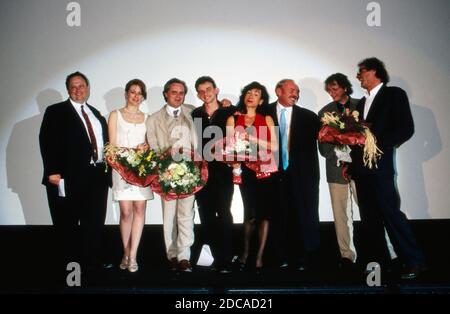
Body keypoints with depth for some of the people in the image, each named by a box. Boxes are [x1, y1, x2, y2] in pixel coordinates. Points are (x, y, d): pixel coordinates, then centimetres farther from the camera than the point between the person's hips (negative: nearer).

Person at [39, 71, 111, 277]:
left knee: (95, 222, 10)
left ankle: (93, 263, 22)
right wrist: (53, 171, -15)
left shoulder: (97, 114, 19)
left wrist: (106, 167, 9)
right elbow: (47, 142, -7)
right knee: (67, 224, 4)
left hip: (97, 177, 5)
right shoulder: (55, 112, 1)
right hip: (69, 177, -5)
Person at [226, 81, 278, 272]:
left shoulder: (267, 119, 10)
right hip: (245, 171, -1)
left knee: (265, 213, -2)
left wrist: (252, 138, -9)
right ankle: (246, 251, 17)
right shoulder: (233, 119, 10)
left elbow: (274, 146, 1)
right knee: (251, 213, -7)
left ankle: (259, 256, 8)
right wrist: (233, 161, -15)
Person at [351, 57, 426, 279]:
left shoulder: (394, 94, 1)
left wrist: (380, 145, -17)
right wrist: (350, 161, 9)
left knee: (390, 211, -11)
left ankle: (413, 261, -1)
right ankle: (378, 260, 17)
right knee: (369, 217, 8)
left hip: (380, 165, -7)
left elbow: (406, 128, -8)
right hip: (360, 167, 7)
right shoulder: (362, 103, 21)